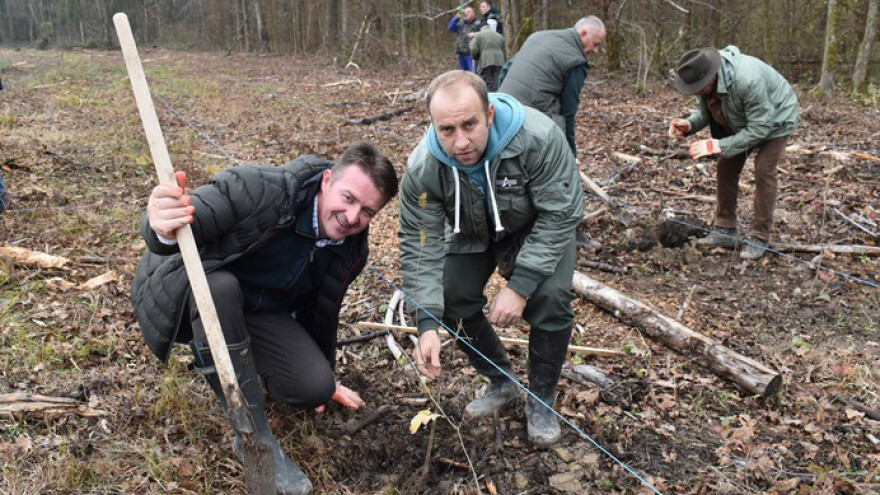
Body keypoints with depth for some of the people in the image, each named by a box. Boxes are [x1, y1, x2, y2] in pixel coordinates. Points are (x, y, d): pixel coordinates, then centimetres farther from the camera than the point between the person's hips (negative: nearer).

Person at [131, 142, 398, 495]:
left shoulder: (351, 251, -8)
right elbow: (186, 226, -33)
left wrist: (325, 377, 20)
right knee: (218, 286, -40)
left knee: (314, 387, -19)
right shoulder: (259, 189, -29)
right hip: (185, 296, -4)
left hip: (257, 310, 4)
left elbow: (323, 309, 9)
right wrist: (163, 231, -59)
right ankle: (254, 437, -24)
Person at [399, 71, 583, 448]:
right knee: (450, 302, -11)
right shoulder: (422, 168, -29)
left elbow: (559, 216, -30)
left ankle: (541, 398, 1)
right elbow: (420, 246, -24)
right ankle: (501, 381, 17)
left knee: (550, 299, -24)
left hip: (537, 229, -2)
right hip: (471, 233, 3)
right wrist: (427, 324, -34)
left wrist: (520, 286, -36)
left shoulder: (538, 138, -38)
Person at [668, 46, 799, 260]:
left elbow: (759, 128, -35)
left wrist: (719, 145, -38)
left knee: (764, 172, -15)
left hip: (775, 119, -7)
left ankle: (760, 238, -5)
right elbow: (705, 112, -5)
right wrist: (688, 124, -27)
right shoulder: (704, 78, -21)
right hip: (741, 120, 7)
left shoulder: (748, 80, -43)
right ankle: (725, 230, 7)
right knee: (725, 167, -1)